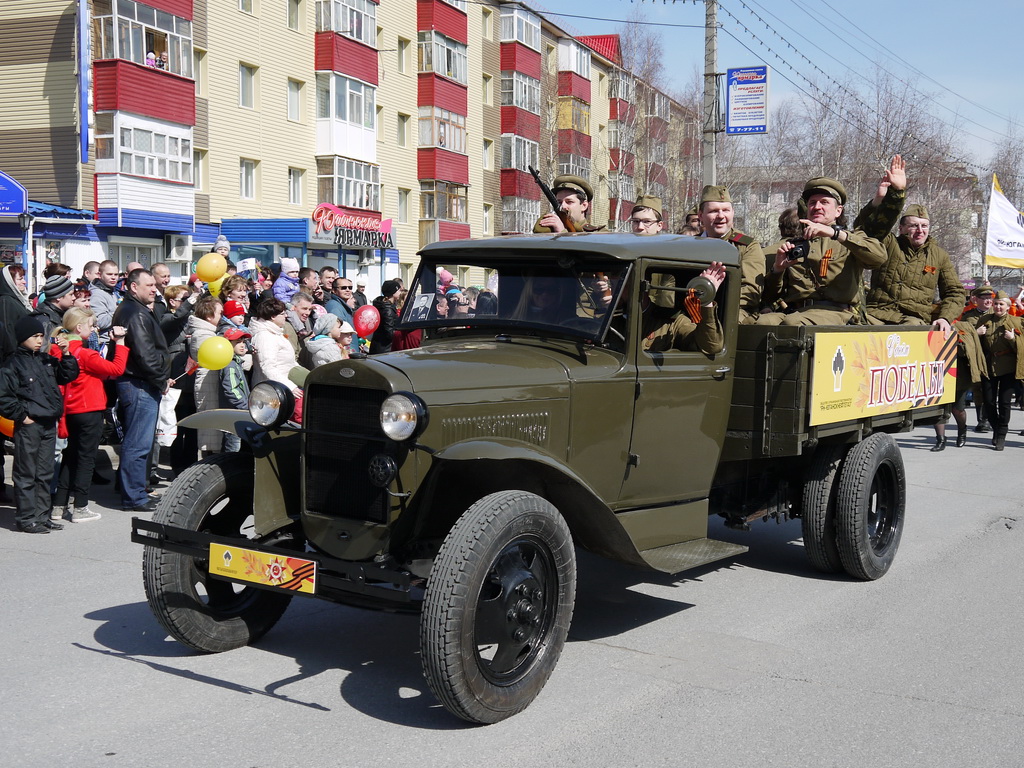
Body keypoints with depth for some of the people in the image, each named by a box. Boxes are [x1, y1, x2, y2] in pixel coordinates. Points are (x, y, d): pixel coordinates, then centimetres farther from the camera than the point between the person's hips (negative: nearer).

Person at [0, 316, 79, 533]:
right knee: (26, 474, 0)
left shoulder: (46, 360, 11)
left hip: (49, 424, 7)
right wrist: (21, 415, -10)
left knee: (45, 474, 13)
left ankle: (42, 515, 21)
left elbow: (68, 376, 14)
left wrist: (65, 354, 1)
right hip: (28, 426, -7)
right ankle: (26, 518, 6)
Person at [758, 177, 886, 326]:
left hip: (832, 311, -2)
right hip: (792, 309, 3)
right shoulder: (793, 243, 29)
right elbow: (770, 296, 25)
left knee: (792, 323, -37)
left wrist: (834, 233, -12)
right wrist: (778, 268, 3)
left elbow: (879, 256, -6)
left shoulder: (850, 239, 20)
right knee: (764, 322, -35)